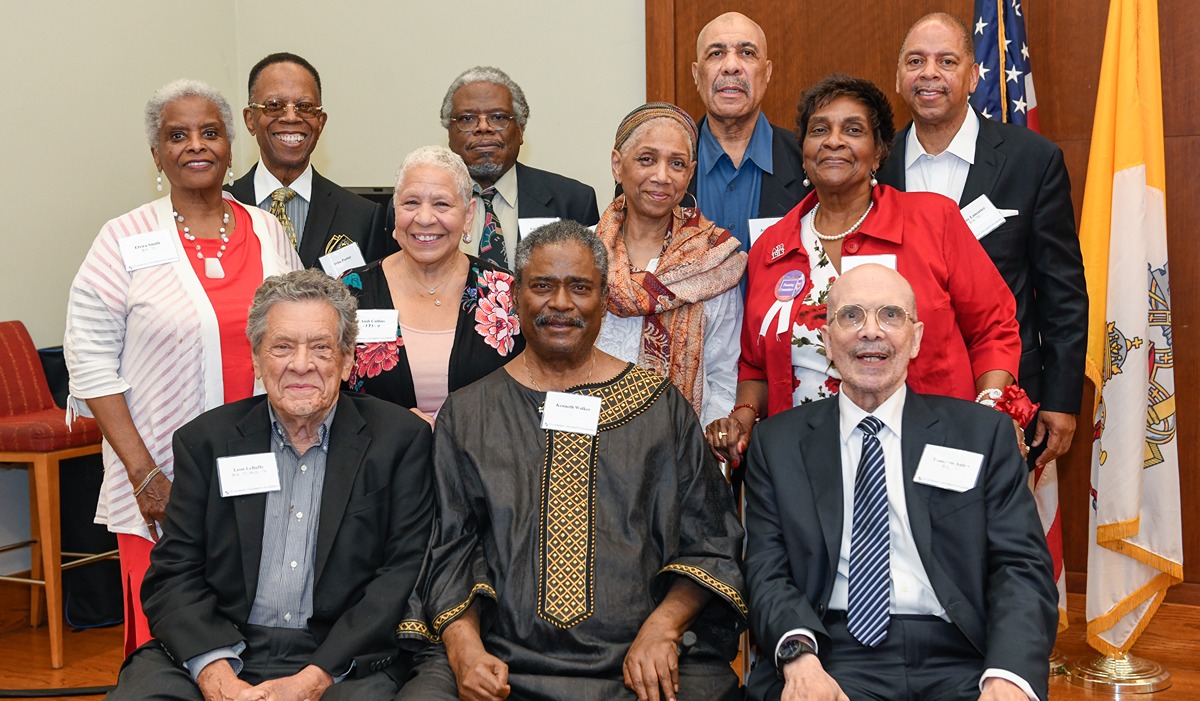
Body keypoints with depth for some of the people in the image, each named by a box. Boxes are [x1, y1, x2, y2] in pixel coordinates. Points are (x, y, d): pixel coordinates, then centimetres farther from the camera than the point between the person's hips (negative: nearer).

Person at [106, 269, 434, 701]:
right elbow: (173, 575, 5)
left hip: (342, 663, -1)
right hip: (219, 652, 1)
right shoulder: (205, 440, 10)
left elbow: (405, 573, -2)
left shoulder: (401, 438, 3)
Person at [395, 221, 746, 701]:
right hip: (501, 662, 0)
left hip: (640, 661, 0)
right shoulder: (467, 413, 13)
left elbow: (710, 545, 8)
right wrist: (464, 648, -9)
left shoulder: (662, 408, 11)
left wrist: (661, 629, -9)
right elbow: (448, 551, 8)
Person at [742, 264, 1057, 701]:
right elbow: (767, 571, 3)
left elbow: (1021, 566, 3)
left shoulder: (983, 433, 10)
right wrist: (800, 656, -18)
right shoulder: (777, 444, 12)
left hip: (959, 665, 1)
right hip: (834, 660, -1)